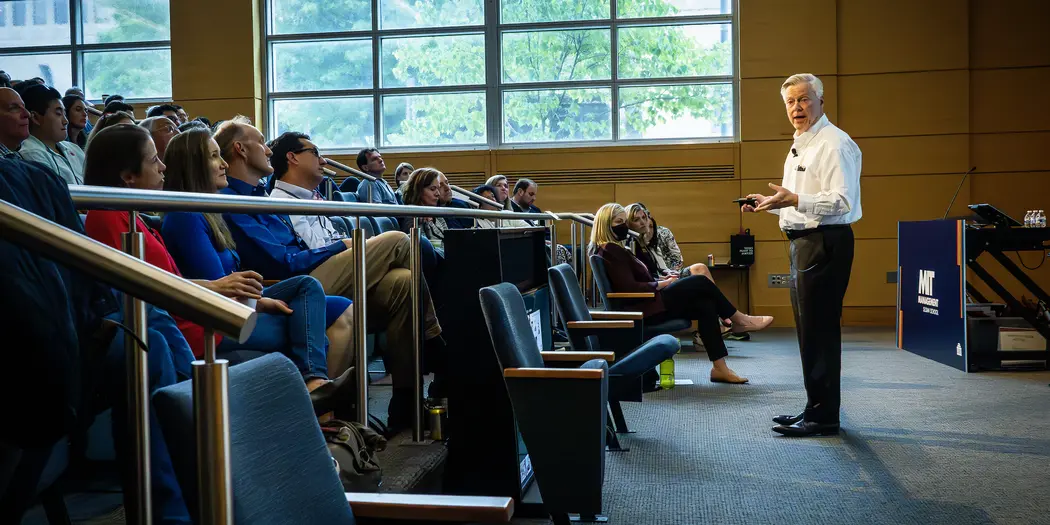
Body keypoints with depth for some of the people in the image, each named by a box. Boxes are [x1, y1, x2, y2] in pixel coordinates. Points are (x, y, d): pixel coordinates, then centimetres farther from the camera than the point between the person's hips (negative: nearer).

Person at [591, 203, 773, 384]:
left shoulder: (614, 249, 18)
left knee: (705, 305, -5)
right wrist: (662, 284, -9)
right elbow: (630, 288, -22)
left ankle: (720, 368, -6)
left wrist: (661, 281, 4)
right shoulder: (610, 251, -15)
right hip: (644, 310, -10)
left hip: (647, 303, 10)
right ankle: (739, 320, 9)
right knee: (701, 282, -11)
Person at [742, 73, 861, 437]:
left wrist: (795, 200, -29)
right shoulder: (800, 146, 20)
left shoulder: (834, 144, -12)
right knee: (808, 330, 15)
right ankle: (815, 409, 25)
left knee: (819, 331, -7)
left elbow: (842, 201, -22)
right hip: (803, 242, 10)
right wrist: (771, 203, 15)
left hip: (825, 243, -10)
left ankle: (823, 416, 0)